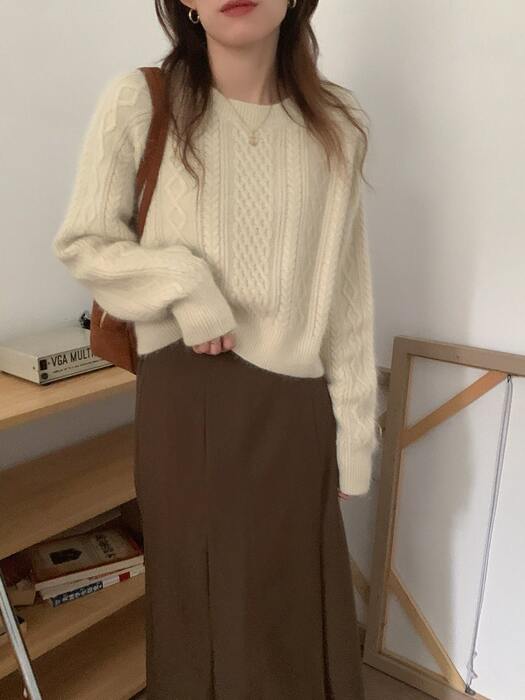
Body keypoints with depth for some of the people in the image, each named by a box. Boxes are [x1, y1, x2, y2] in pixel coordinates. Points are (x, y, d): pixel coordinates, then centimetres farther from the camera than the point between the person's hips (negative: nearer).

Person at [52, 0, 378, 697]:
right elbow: (81, 243, 2)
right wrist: (183, 282, -15)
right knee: (201, 592, 15)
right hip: (187, 392, -1)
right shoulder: (138, 102, -6)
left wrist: (353, 430, 2)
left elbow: (348, 292, 3)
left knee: (299, 600, 15)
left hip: (295, 402, 2)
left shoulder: (336, 121, 1)